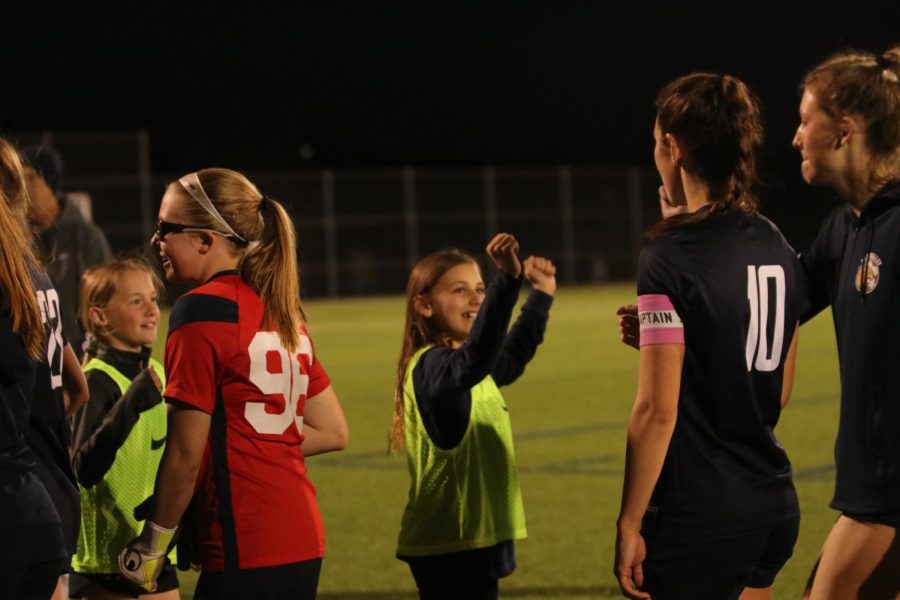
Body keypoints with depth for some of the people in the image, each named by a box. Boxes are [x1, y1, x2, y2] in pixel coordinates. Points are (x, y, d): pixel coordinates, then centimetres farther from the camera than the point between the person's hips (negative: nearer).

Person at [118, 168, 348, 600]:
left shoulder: (201, 310, -11)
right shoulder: (280, 308, 13)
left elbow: (185, 454, -13)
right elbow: (333, 431, 16)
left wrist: (151, 545, -2)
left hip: (245, 553, -8)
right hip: (303, 543, 8)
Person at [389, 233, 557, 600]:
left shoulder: (467, 366, 15)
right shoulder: (432, 365, -17)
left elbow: (512, 357, 37)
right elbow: (474, 360, -40)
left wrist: (541, 297, 38)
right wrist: (507, 282, -49)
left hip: (476, 538, 11)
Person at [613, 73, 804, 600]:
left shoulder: (671, 258, -14)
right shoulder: (780, 250, 8)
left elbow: (658, 410, -16)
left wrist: (629, 524, -10)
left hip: (697, 517, -8)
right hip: (775, 506, 8)